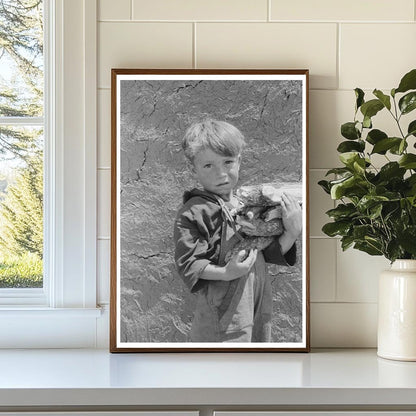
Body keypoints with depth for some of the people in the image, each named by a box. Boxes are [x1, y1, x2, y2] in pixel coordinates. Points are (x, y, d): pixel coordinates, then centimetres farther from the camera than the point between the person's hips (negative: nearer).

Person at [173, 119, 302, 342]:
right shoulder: (192, 213, -12)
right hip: (221, 312, -7)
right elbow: (188, 264, -15)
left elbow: (271, 252, 11)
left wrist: (292, 232, -7)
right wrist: (225, 273, -28)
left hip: (259, 307, 7)